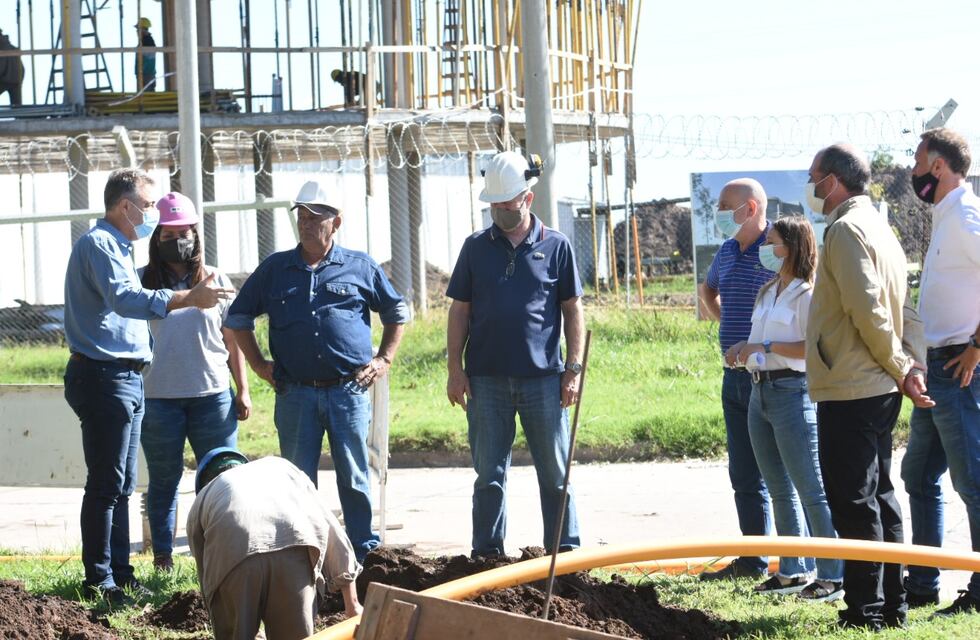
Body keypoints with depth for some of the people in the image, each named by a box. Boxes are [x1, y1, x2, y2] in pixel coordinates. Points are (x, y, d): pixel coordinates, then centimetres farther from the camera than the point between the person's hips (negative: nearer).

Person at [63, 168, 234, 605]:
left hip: (125, 379, 11)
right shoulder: (97, 244, -14)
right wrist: (186, 299, -40)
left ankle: (119, 574, 19)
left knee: (121, 485, 13)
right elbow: (123, 298, -30)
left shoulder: (116, 247, 20)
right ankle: (99, 581, -7)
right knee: (106, 484, -9)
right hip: (103, 377, -11)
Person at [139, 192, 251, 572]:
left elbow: (233, 340, 12)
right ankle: (162, 558, 9)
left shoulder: (215, 281, 9)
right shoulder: (142, 282, 4)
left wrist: (242, 390, 7)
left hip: (212, 395, 1)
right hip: (158, 397, -1)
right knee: (163, 479, 5)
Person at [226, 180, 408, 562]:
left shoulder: (360, 268, 8)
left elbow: (397, 313, 20)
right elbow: (238, 319, 20)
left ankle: (365, 553, 8)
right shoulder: (275, 269, 10)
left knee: (354, 478, 1)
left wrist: (384, 360, 10)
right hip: (295, 394, 1)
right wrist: (258, 364, 12)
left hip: (349, 390, -1)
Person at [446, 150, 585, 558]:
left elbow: (573, 310, 6)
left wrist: (574, 369, -1)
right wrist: (456, 368, 1)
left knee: (555, 472, 4)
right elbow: (460, 310, 9)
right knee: (489, 474, 5)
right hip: (487, 377, 1)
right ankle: (486, 554, 11)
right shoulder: (476, 247, 8)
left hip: (543, 377, -1)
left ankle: (565, 553, 11)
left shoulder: (555, 247, 5)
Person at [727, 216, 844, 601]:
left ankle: (833, 574, -5)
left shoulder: (807, 294, -10)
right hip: (760, 392, 9)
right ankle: (793, 571, 19)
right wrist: (744, 349, 6)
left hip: (792, 392, -9)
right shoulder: (768, 293, 17)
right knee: (780, 489, 12)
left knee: (811, 489, -8)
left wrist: (766, 347, -19)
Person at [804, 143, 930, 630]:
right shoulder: (878, 227, 18)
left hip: (848, 391, -10)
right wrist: (911, 365, 3)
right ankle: (891, 604, 18)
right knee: (878, 497, 14)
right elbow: (906, 314, 16)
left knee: (853, 503, -7)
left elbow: (868, 310, -21)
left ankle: (866, 610, -5)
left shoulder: (846, 229, -13)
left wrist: (899, 367, -11)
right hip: (878, 390, 10)